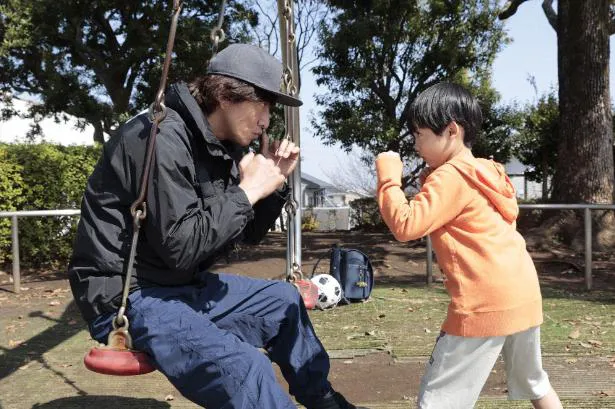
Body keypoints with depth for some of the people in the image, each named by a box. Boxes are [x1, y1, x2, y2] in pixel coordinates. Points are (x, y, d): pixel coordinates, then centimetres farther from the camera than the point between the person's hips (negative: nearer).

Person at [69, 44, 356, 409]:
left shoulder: (222, 147, 6)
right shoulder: (163, 140, -21)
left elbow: (248, 234, 14)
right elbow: (180, 247, -28)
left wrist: (275, 182, -1)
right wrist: (248, 191, -20)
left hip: (182, 284, 10)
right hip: (126, 297, -10)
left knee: (283, 300, 19)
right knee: (244, 368, -32)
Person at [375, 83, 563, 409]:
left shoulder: (450, 176, -10)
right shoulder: (485, 172, 17)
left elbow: (405, 226, -17)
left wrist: (388, 177, -7)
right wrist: (428, 181, 17)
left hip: (486, 301, -9)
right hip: (524, 292, 10)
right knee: (533, 382, 28)